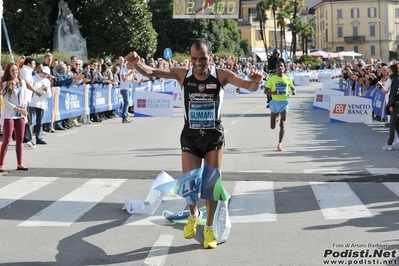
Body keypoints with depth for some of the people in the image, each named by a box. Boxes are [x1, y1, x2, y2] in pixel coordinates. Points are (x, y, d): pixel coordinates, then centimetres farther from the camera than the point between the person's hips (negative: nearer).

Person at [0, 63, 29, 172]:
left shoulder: (22, 82, 8)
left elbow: (25, 96, 13)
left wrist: (25, 107, -6)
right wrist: (19, 109, -15)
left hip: (20, 115, 5)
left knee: (20, 140, 8)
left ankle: (19, 164, 15)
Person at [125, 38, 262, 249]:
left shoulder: (221, 75, -12)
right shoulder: (182, 74, -10)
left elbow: (248, 86, -21)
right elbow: (152, 73, -18)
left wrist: (254, 82, -46)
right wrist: (137, 65, -40)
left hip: (214, 136, 0)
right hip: (190, 136, 1)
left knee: (212, 183, 6)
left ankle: (209, 228, 24)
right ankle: (193, 215, 32)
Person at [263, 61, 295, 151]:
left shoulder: (288, 79, 2)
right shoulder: (272, 79, -4)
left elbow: (292, 88, 17)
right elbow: (265, 91, -3)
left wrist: (293, 91, -7)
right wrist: (272, 93, -24)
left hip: (284, 102, -1)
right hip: (275, 102, 1)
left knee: (282, 124, -15)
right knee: (272, 127, 10)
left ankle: (280, 144, -7)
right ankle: (277, 117, 47)